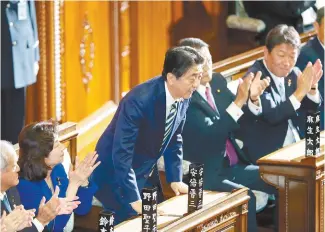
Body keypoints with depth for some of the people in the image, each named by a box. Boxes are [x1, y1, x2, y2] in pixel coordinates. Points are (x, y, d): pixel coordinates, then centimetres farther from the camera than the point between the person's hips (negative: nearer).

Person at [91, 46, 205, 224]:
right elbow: (121, 154, -32)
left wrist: (175, 179, 2)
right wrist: (135, 200, -34)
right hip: (115, 175, -7)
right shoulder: (139, 100, -32)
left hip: (145, 175, 7)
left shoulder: (184, 97, -9)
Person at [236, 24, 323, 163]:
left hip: (295, 148, 7)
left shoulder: (292, 74, 6)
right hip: (266, 155, -7)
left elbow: (311, 108, 10)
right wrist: (300, 92, -29)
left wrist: (312, 87, -9)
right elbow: (271, 116, -24)